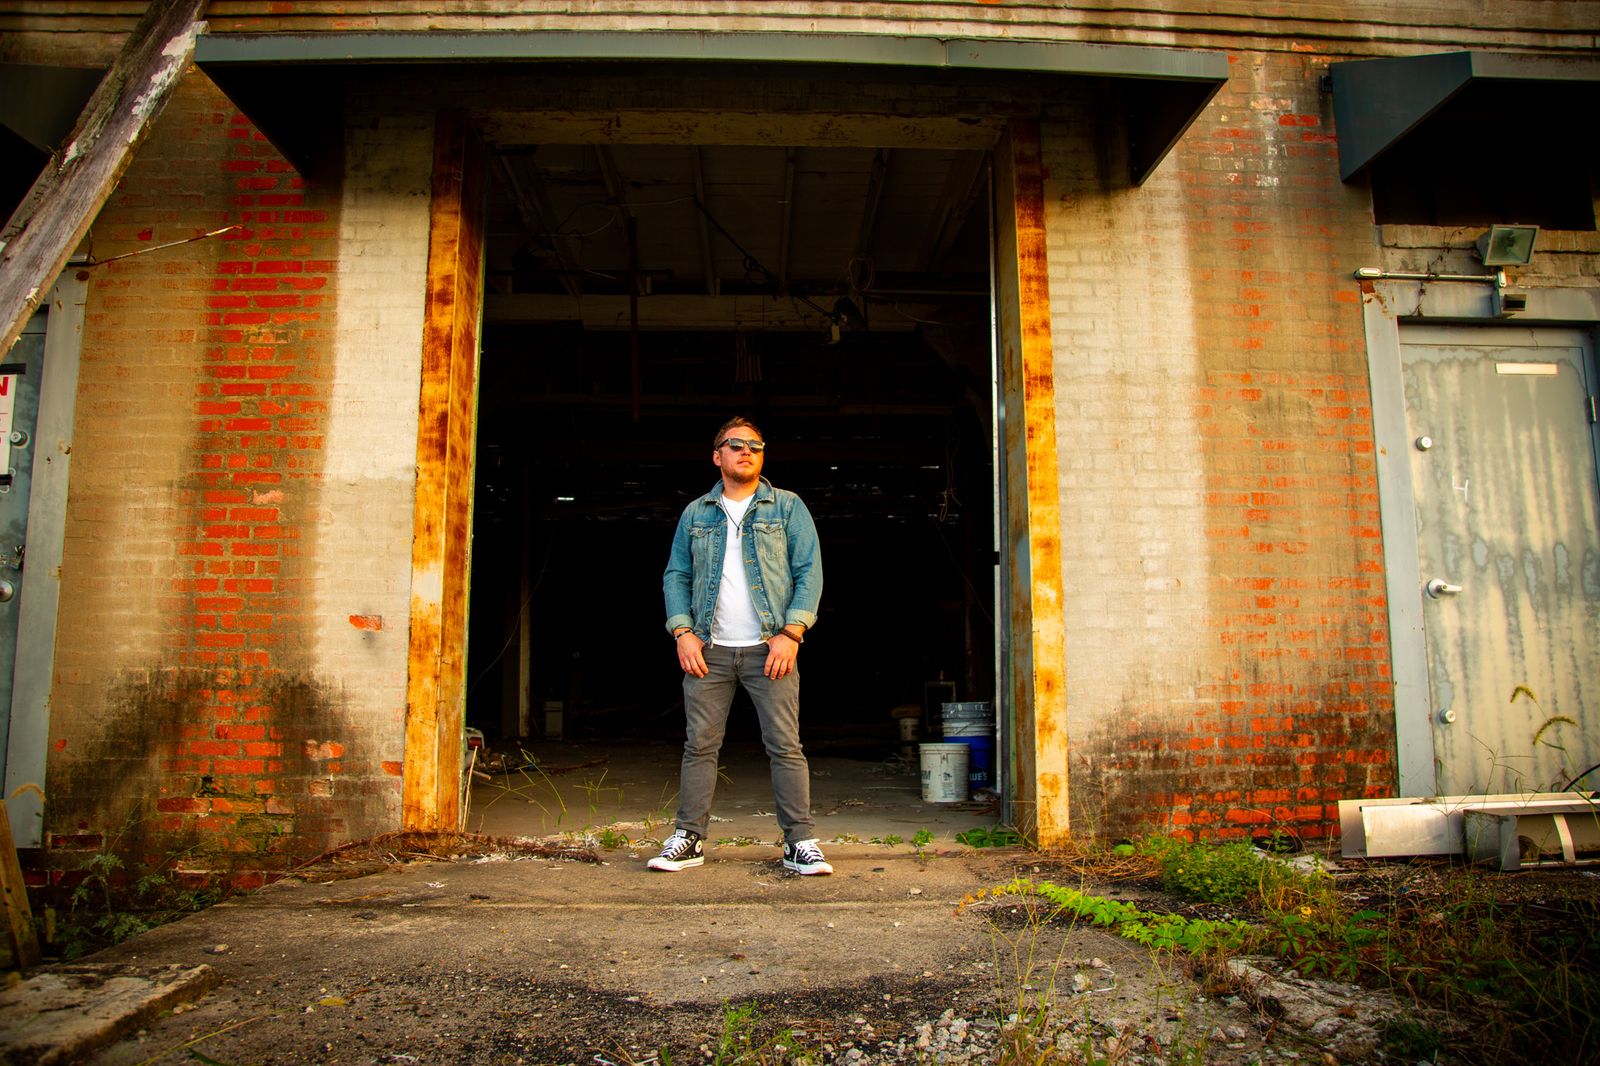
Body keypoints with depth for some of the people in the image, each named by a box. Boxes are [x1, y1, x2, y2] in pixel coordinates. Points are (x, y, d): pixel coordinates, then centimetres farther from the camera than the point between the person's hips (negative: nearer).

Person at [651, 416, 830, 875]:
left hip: (769, 648, -2)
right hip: (709, 650, 2)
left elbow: (810, 572, 1)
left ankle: (800, 842, 3)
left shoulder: (788, 507, 7)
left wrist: (790, 634, -9)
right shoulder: (695, 514, 14)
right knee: (699, 745, 4)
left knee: (785, 747, -4)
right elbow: (676, 576, 13)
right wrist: (683, 632, -1)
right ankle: (689, 838, 14)